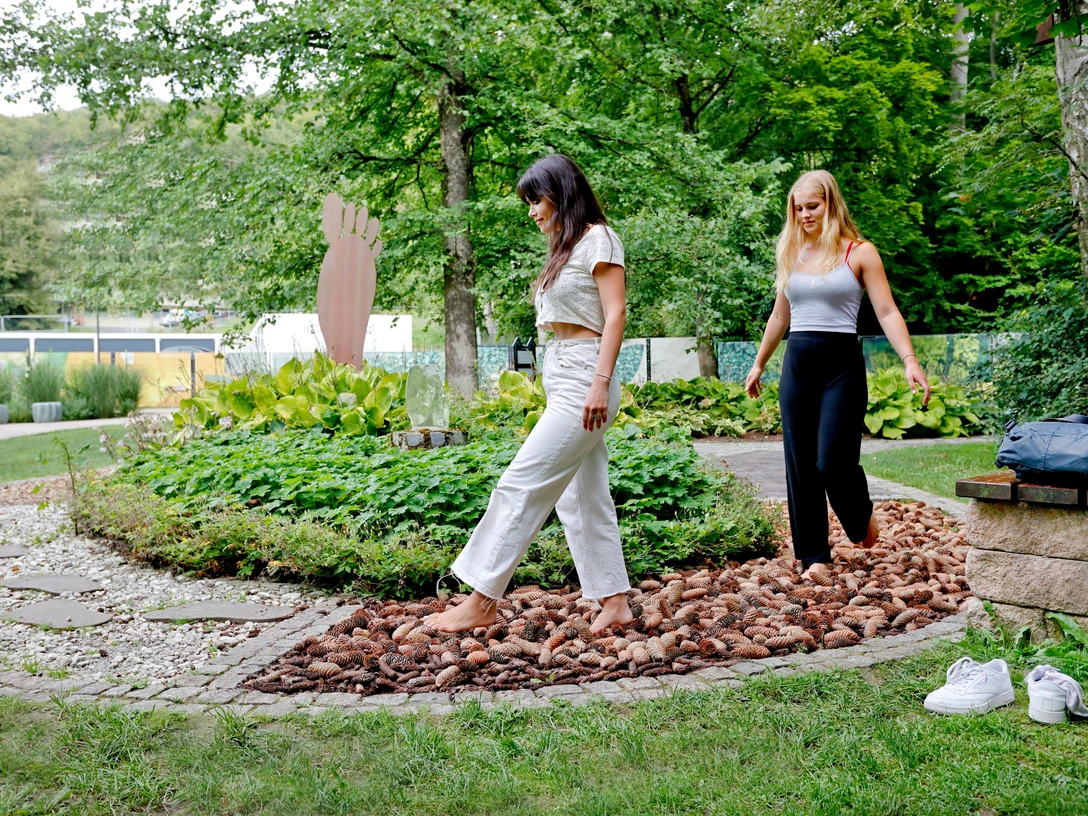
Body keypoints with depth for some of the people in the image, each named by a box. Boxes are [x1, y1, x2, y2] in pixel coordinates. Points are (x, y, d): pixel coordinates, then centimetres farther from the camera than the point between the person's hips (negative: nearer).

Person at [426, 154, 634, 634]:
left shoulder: (597, 239, -5)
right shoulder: (565, 247, 21)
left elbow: (615, 312, -13)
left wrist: (601, 381, -21)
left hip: (583, 377, -10)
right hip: (561, 377, 10)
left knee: (521, 484, -11)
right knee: (581, 496, 8)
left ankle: (482, 601, -8)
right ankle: (614, 602, 12)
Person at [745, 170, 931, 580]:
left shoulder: (859, 252, -1)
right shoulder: (790, 254, 12)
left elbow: (887, 312, -6)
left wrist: (910, 360, -19)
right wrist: (758, 364, 26)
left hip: (842, 363, -4)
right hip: (797, 364, 5)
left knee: (833, 462, -11)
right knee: (800, 465, 2)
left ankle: (862, 518, 22)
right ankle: (813, 555, 12)